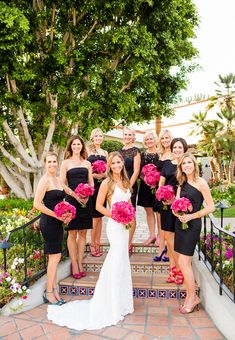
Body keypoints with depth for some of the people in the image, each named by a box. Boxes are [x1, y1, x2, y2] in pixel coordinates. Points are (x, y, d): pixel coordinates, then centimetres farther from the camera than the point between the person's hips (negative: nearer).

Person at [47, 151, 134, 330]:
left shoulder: (125, 181, 11)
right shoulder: (107, 183, -10)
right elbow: (99, 205, -11)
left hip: (124, 225, 7)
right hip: (115, 225, -7)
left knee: (117, 263, 17)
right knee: (118, 264, 2)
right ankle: (115, 304, 20)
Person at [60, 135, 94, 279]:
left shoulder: (87, 163, 13)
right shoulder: (66, 163, 4)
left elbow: (91, 183, 12)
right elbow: (63, 184, -2)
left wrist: (87, 196, -7)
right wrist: (75, 196, -14)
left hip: (86, 201, 3)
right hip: (72, 200, -3)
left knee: (83, 233, 6)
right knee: (72, 233, 0)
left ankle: (80, 263, 17)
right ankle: (74, 265, 10)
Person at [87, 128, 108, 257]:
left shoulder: (105, 152, 17)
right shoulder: (88, 150, 2)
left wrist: (104, 175, -3)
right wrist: (94, 175, -17)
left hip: (102, 186, 5)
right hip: (92, 185, -5)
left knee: (100, 215, 8)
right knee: (95, 215, -4)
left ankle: (97, 243, 18)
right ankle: (92, 244, 9)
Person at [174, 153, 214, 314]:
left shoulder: (200, 182, -9)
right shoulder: (182, 183, 12)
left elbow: (211, 207, -10)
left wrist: (191, 216, -16)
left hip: (192, 225, -7)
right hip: (180, 224, 7)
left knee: (183, 262, -6)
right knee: (186, 262, 11)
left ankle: (192, 297, 13)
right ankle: (190, 296, 24)